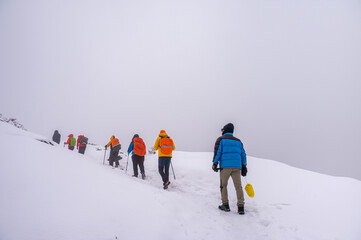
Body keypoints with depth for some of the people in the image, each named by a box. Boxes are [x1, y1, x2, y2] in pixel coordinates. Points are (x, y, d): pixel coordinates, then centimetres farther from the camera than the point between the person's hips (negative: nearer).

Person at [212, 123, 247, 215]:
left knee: (223, 185, 8)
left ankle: (225, 205, 8)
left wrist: (215, 163, -2)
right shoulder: (238, 141, 21)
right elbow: (243, 154, 18)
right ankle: (241, 207, -3)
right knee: (238, 186, 3)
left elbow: (217, 151, -3)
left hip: (225, 166, -3)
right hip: (237, 166, 4)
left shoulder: (221, 139, 8)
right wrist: (244, 167, 19)